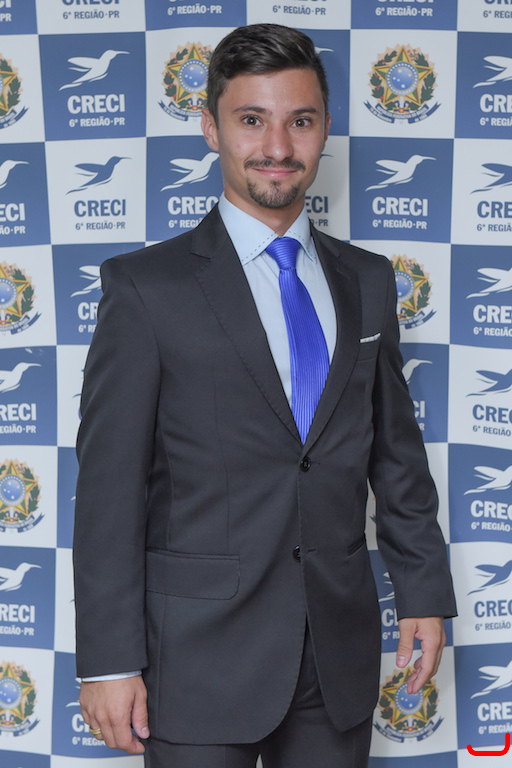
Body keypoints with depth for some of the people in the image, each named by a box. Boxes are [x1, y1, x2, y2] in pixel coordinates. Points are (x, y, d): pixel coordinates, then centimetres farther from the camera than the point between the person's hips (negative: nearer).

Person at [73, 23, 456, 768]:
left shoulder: (366, 282, 9)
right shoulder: (147, 287, -6)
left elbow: (397, 452, 14)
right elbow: (110, 483, -9)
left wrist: (425, 592, 12)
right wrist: (109, 660, -11)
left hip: (341, 654, 4)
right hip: (201, 652, -4)